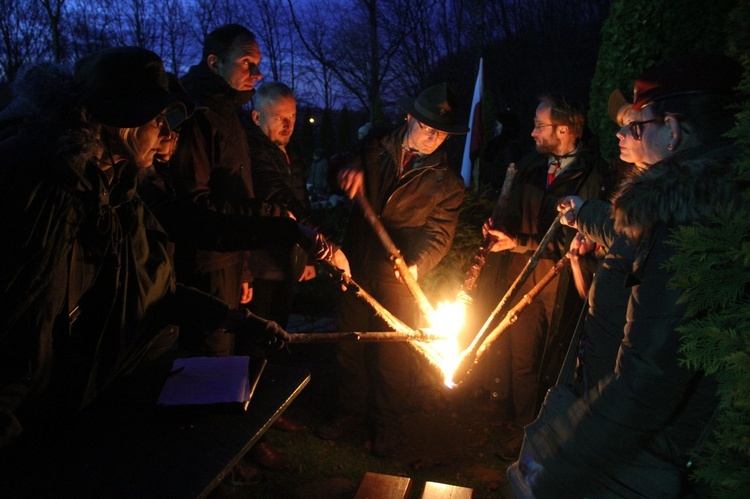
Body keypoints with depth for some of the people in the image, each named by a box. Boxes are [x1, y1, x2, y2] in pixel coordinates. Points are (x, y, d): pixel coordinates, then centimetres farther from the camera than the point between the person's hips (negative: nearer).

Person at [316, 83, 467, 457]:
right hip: (356, 265, 3)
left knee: (393, 352, 6)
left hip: (399, 274, -3)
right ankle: (351, 411, 34)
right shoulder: (375, 147, 3)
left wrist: (417, 264, -32)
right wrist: (351, 166, -10)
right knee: (350, 342, 13)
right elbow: (335, 164, 16)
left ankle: (387, 423, 28)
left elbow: (439, 233, -11)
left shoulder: (447, 183, -4)